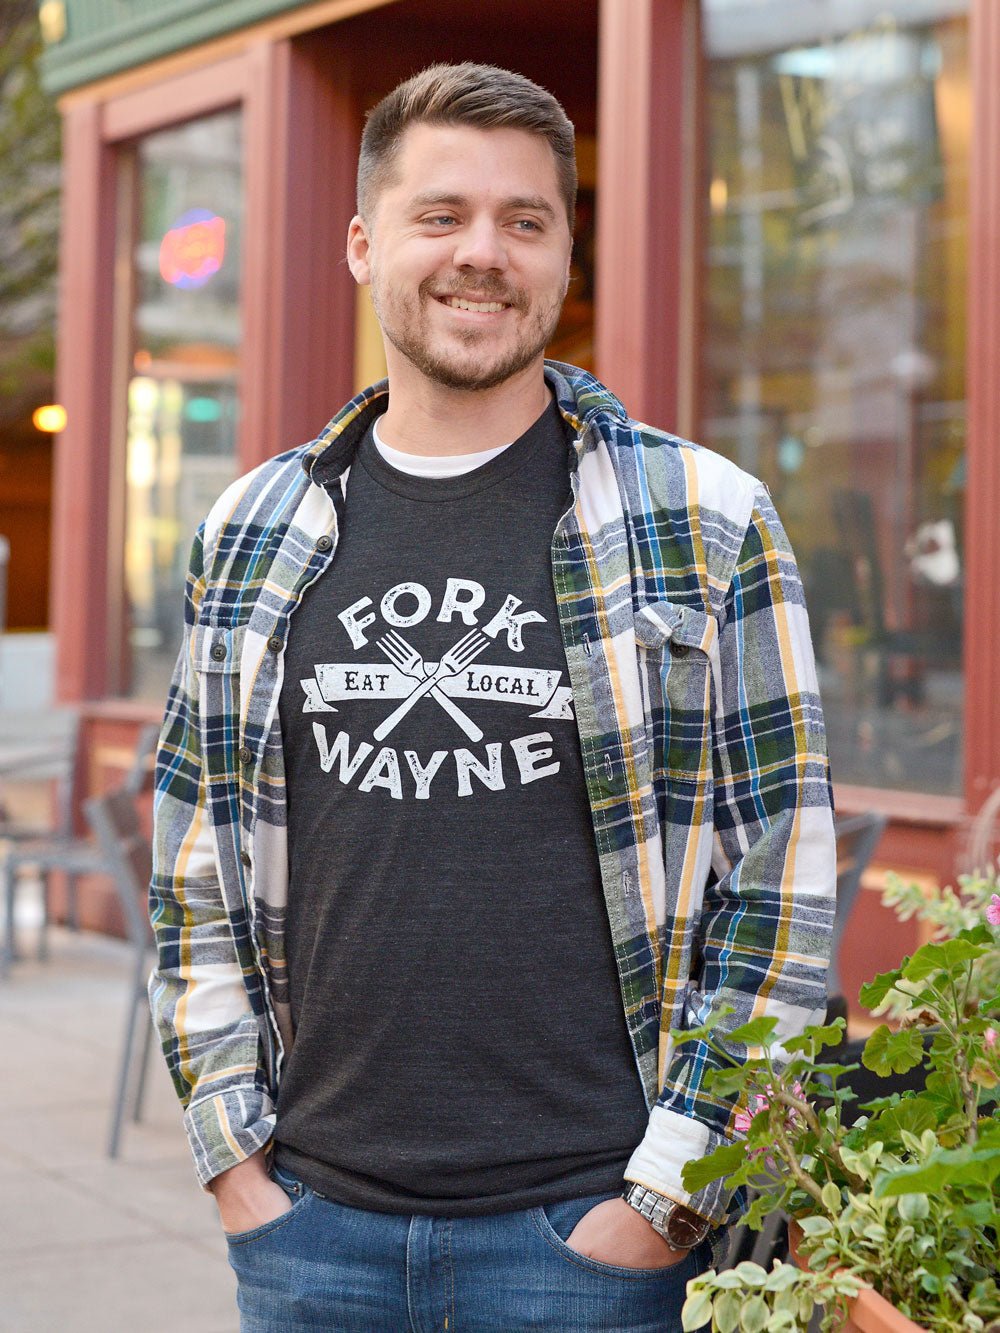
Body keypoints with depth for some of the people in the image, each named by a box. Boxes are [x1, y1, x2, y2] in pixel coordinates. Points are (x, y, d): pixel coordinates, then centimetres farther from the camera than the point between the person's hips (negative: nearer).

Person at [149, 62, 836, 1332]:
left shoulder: (706, 524, -2)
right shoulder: (254, 534, 7)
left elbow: (782, 882, -4)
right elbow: (196, 871, 12)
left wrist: (667, 1197, -8)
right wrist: (235, 1154, 4)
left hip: (586, 1226, -3)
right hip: (310, 1218, 3)